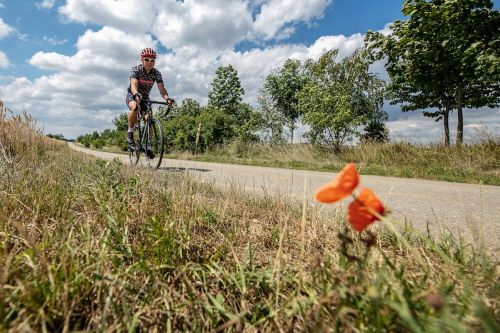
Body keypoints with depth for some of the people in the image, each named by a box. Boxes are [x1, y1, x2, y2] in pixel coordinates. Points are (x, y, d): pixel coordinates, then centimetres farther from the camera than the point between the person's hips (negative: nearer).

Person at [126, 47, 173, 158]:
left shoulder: (156, 73, -12)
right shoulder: (136, 69, -20)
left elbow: (161, 88, -25)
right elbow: (133, 84, -36)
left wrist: (167, 98, -46)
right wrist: (136, 95, -58)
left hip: (145, 98, 4)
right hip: (132, 96, -3)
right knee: (136, 107, -38)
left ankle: (148, 147, -4)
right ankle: (130, 134, -20)